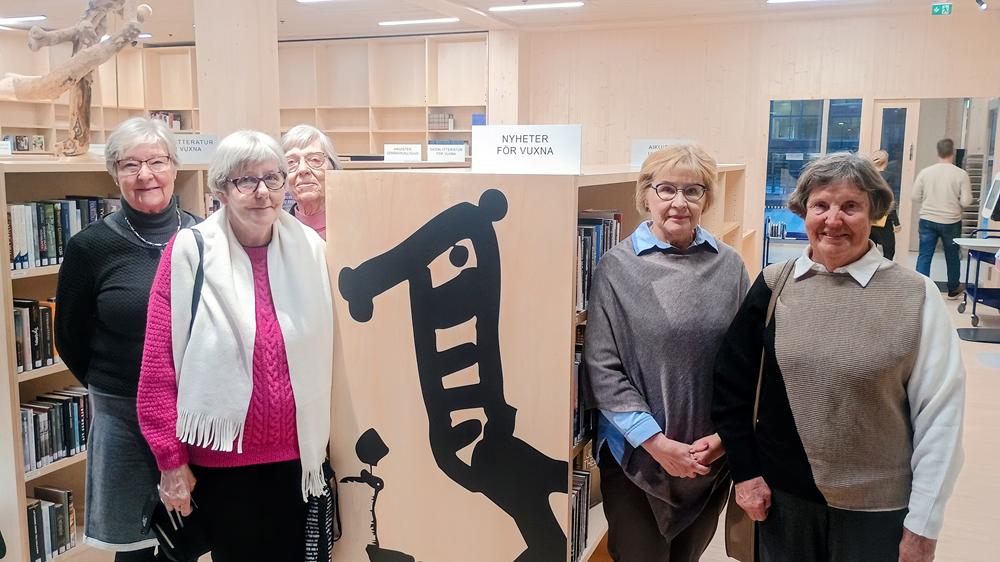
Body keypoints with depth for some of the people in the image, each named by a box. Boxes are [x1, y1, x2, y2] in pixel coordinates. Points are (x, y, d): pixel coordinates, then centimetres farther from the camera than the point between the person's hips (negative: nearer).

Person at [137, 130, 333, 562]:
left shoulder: (310, 249, -1)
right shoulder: (190, 253, -9)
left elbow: (327, 351, 6)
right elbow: (158, 367, -7)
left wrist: (327, 438, 6)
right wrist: (171, 461, -7)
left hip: (298, 455, 3)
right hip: (222, 458, -2)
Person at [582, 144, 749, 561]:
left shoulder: (729, 267, 0)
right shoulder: (616, 268, -8)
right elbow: (602, 367, -10)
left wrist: (725, 434, -7)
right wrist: (656, 442, -15)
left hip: (712, 457, 3)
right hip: (635, 456, -2)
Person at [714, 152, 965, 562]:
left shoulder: (915, 297, -10)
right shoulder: (774, 284, -4)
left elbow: (940, 413, -8)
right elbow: (731, 382, 2)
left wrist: (923, 525, -7)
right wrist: (745, 471, -1)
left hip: (877, 507, -2)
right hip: (782, 496, 2)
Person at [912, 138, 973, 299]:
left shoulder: (925, 172, -5)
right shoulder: (961, 174, -10)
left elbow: (915, 197, 1)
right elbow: (966, 202, -11)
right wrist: (954, 204, 10)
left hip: (927, 220, 1)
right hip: (951, 222, 0)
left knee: (924, 256, 4)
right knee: (952, 256, 16)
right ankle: (953, 290, 31)